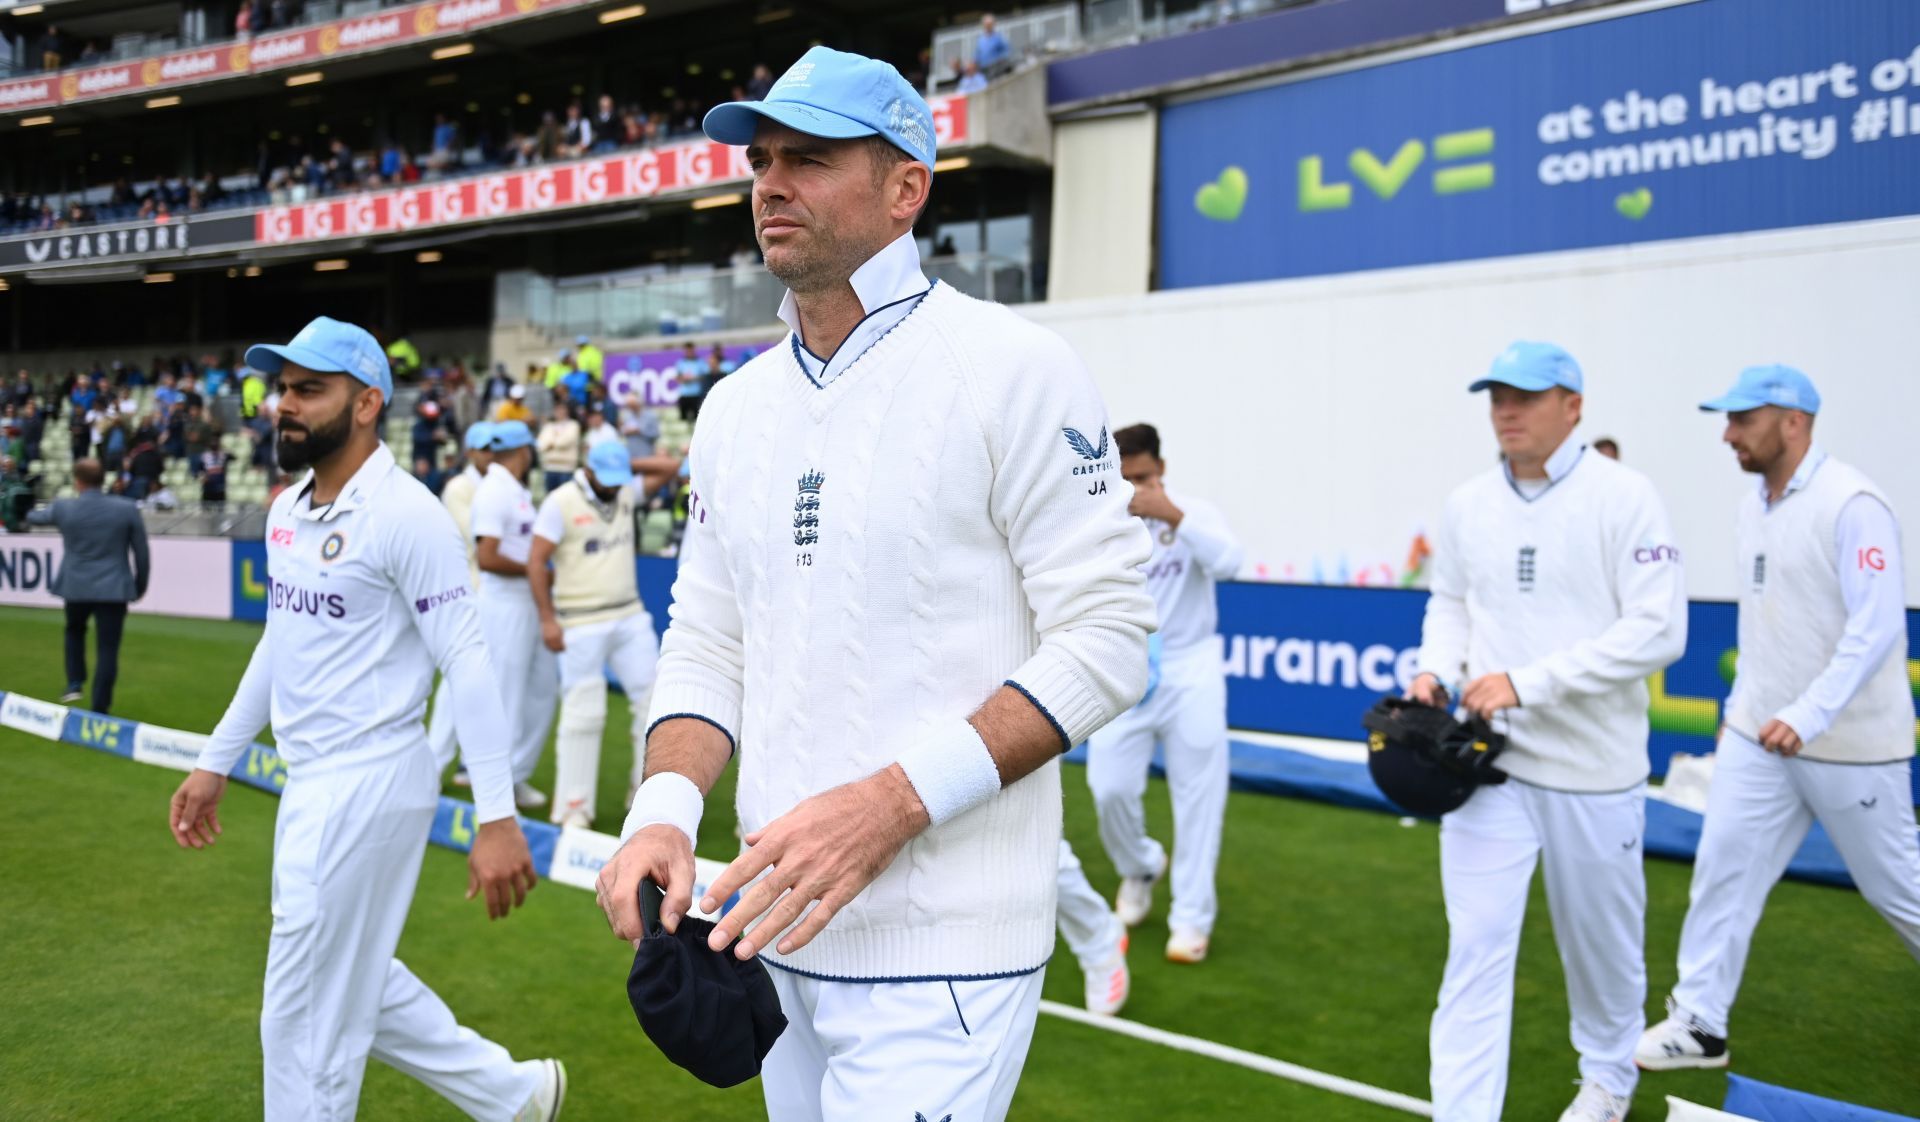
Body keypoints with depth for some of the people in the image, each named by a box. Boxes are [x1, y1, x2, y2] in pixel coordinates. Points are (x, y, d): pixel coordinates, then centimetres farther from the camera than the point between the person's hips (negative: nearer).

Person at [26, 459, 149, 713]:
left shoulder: (63, 508, -3)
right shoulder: (127, 509, -6)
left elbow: (37, 518, 21)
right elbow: (141, 552, 0)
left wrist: (30, 515, 46)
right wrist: (141, 584, 14)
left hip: (76, 587, 2)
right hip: (113, 588, -1)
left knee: (75, 630, 31)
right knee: (107, 649, 2)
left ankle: (74, 683, 25)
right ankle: (100, 708, 4)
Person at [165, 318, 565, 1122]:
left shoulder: (404, 513, -17)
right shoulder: (287, 510, 9)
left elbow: (467, 664, -19)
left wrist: (497, 818, -23)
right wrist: (215, 762, 22)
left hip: (368, 785, -9)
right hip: (312, 784, 9)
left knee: (305, 1024, 3)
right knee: (357, 984, 20)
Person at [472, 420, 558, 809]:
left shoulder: (519, 491, 14)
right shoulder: (494, 491, -15)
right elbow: (486, 558, -23)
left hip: (530, 605, 10)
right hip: (504, 606, -10)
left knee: (543, 687, 14)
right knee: (506, 696, -1)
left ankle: (517, 775, 24)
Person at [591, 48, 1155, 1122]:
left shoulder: (1011, 368, -11)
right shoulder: (739, 405, 10)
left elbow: (1106, 638, -14)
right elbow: (707, 645, 12)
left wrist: (892, 802, -22)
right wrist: (666, 809, -8)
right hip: (779, 924, 7)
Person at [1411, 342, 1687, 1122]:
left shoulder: (1623, 497, -10)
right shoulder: (1467, 505, 4)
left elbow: (1658, 631, -17)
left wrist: (1528, 682, -23)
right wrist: (1436, 671, -5)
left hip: (1594, 768, -2)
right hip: (1490, 761, 3)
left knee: (1601, 940, 18)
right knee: (1475, 947, -3)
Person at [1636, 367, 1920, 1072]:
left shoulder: (1851, 504, -18)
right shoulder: (1754, 505, 7)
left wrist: (1808, 716, -31)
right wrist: (1738, 703, 18)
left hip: (1849, 743, -7)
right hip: (1758, 734, 7)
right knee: (1722, 866, 3)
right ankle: (1699, 1024, 10)